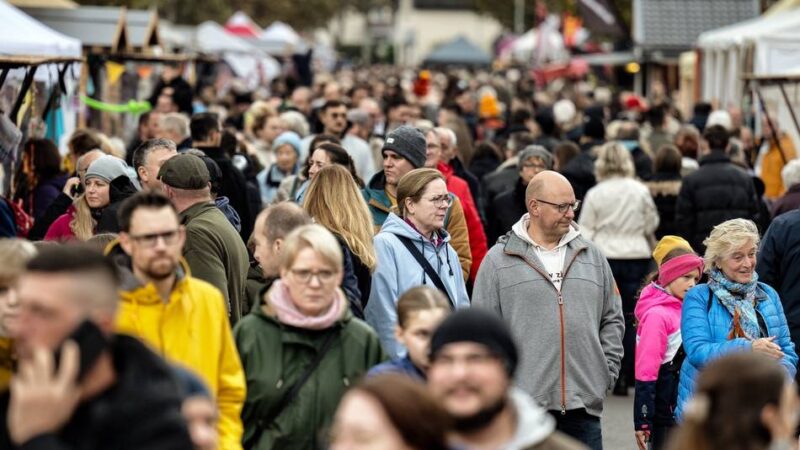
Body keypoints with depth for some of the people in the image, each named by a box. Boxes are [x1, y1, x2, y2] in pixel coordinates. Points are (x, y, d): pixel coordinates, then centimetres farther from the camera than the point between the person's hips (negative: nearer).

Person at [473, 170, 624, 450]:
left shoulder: (592, 256, 12)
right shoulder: (498, 261, 0)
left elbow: (612, 320, 17)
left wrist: (606, 373, 7)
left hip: (584, 405, 3)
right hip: (523, 405, -3)